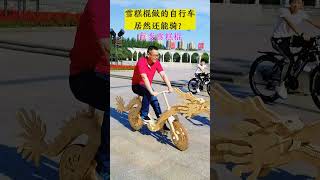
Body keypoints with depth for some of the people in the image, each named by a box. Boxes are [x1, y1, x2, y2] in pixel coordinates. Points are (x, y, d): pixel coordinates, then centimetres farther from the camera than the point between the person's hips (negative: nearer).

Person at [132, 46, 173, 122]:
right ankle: (143, 115, -21)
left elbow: (163, 75, -16)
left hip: (147, 86, 6)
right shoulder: (141, 61, -27)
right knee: (148, 93, -33)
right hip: (137, 85, -6)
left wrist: (169, 87, -29)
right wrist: (152, 91, -45)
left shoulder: (156, 62, -9)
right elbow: (144, 78, -37)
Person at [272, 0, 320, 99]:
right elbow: (291, 24, -34)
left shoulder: (301, 14, -3)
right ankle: (280, 85, -10)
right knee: (290, 60, -24)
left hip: (289, 38, 7)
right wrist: (301, 35, -45)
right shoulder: (284, 11, -20)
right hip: (278, 39, -7)